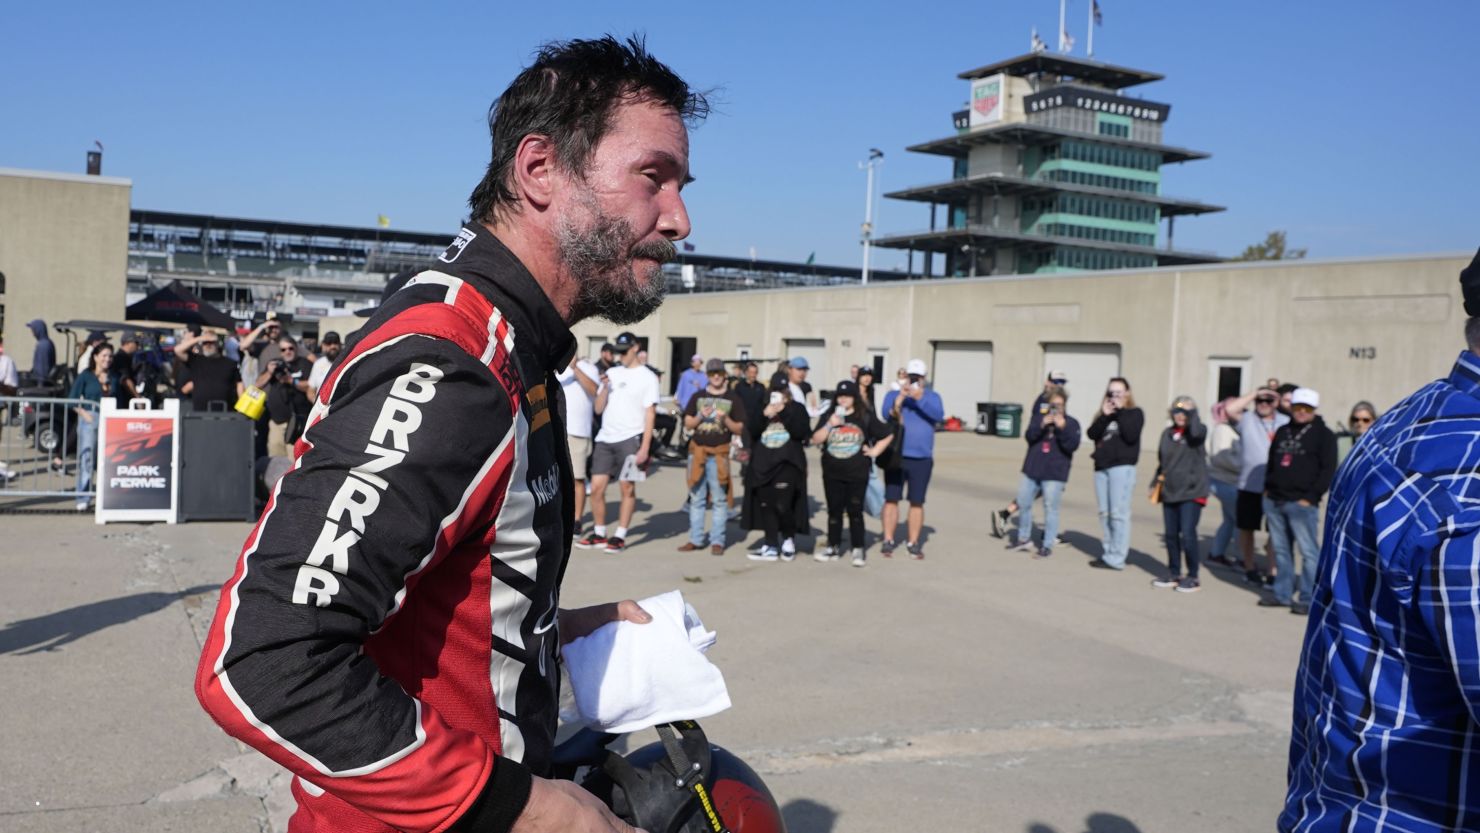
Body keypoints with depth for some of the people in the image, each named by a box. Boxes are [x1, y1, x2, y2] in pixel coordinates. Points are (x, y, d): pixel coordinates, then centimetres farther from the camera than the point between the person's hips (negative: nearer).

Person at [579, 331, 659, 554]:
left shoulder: (647, 377, 0)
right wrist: (605, 388, -7)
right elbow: (598, 409, 12)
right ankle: (599, 534, 14)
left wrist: (645, 447, -12)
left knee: (627, 488, -1)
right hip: (605, 438, 5)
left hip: (630, 439, -5)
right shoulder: (611, 373, 13)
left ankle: (620, 536, 7)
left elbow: (650, 414, -4)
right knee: (596, 487, 2)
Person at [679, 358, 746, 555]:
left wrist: (725, 419, -14)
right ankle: (695, 539, 14)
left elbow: (739, 428, 3)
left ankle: (717, 541, 3)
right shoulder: (697, 397, 10)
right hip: (697, 451, 3)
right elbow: (687, 425, 9)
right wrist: (700, 416, -9)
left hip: (719, 453, -2)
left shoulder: (733, 399, 4)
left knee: (719, 500, -1)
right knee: (696, 498, 7)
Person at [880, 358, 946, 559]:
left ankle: (913, 543, 12)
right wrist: (899, 398, -33)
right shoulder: (893, 395, 3)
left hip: (922, 459, 1)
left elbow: (938, 415, -14)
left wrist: (920, 398, -29)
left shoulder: (932, 397, 5)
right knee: (891, 499, 0)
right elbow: (886, 413, -15)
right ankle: (888, 541, 8)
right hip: (896, 457, 0)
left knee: (917, 502, 4)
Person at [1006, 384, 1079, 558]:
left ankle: (1047, 545, 5)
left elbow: (1072, 445, -12)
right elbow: (1029, 436, -5)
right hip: (1032, 469, 4)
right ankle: (1024, 538, 27)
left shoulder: (1072, 423, 0)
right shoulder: (1039, 418, 8)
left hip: (1055, 474, -4)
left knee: (1050, 509, -4)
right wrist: (1042, 425, -21)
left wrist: (1062, 428, -23)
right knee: (1023, 503, 11)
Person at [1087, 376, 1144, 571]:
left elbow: (1131, 436, -13)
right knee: (1104, 513, 7)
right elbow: (1091, 434, 4)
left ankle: (1117, 558, -10)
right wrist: (1105, 416, -8)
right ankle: (1107, 553, 13)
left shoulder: (1134, 413, 4)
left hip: (1122, 467, -6)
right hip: (1102, 467, 6)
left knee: (1118, 513, -10)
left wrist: (1120, 412, -8)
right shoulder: (1104, 413, 19)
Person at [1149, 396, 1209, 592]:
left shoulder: (1198, 431, -3)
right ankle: (1174, 574, 21)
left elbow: (1197, 433, -29)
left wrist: (1193, 413, -16)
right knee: (1171, 535, 8)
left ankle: (1193, 577, 3)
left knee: (1187, 534, -9)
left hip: (1191, 492, -6)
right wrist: (1156, 483, 15)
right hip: (1169, 492, 6)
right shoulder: (1168, 433, 12)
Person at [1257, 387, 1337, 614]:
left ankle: (1308, 599, 0)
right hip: (1274, 501, 6)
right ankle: (1283, 594, 20)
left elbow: (1328, 470, -7)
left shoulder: (1323, 435, -1)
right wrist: (1268, 488, 12)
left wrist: (1310, 497, -13)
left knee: (1308, 551, -5)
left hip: (1302, 504, -6)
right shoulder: (1283, 432, 17)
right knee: (1281, 550, 12)